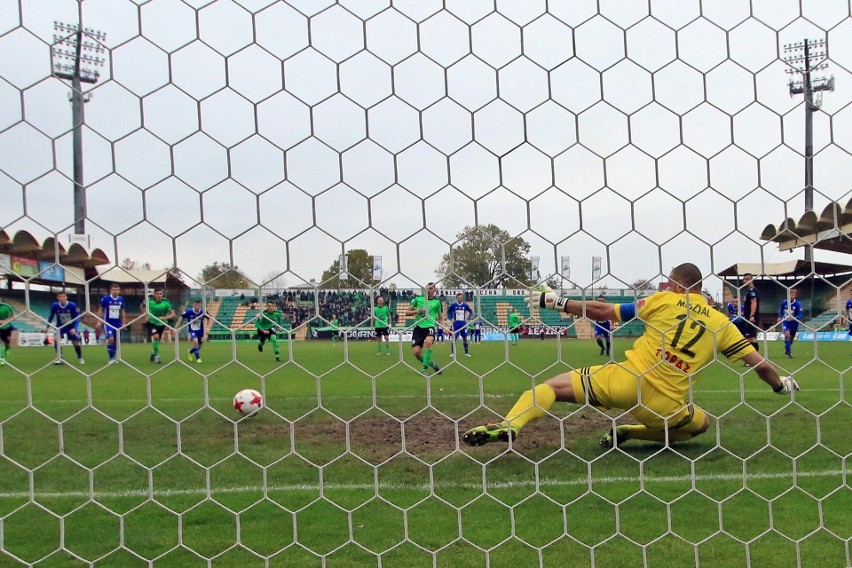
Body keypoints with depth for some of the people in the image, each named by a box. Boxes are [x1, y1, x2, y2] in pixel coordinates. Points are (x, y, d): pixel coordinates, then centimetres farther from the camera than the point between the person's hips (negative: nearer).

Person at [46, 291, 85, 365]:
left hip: (71, 327, -1)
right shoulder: (55, 306, -18)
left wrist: (74, 328, -31)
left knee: (76, 343, 2)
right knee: (57, 339, -23)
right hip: (60, 326, 1)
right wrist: (47, 327, 5)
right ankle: (59, 358, -14)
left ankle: (80, 358, 28)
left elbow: (77, 318, -18)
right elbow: (51, 316, 1)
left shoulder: (72, 305, -25)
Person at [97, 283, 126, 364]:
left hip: (117, 323, 4)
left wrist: (123, 323, 13)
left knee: (116, 341, 8)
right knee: (111, 339, -20)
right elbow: (101, 310, 1)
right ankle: (111, 358, -12)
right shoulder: (105, 299, -9)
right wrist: (99, 321, -3)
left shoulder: (121, 299, 2)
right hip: (108, 323, -4)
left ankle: (113, 357, 23)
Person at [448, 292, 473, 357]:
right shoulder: (453, 305, -1)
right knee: (454, 338, -1)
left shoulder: (465, 305, 1)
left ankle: (466, 352, 7)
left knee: (465, 338, 2)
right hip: (456, 324, -1)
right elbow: (448, 312, 12)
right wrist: (451, 319, 3)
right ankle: (453, 353, 4)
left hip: (463, 324, 1)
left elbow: (471, 312, 14)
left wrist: (468, 319, 4)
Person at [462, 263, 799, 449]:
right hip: (667, 404, 2)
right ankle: (628, 432, 16)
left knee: (552, 387, 8)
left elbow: (603, 312, 3)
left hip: (625, 381, -2)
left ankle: (508, 425, -20)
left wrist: (557, 303, 12)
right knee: (702, 424, 32)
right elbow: (759, 363, 14)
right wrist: (780, 384, 35)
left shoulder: (663, 301, 4)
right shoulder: (720, 323, 9)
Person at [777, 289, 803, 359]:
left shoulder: (798, 304, -16)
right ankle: (789, 352, -19)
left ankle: (787, 350, 39)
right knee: (787, 334, -23)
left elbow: (800, 315, -20)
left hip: (793, 323, 0)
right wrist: (780, 317, 12)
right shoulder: (784, 302, -8)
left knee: (791, 337, 14)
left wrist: (794, 318, -36)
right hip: (785, 321, 0)